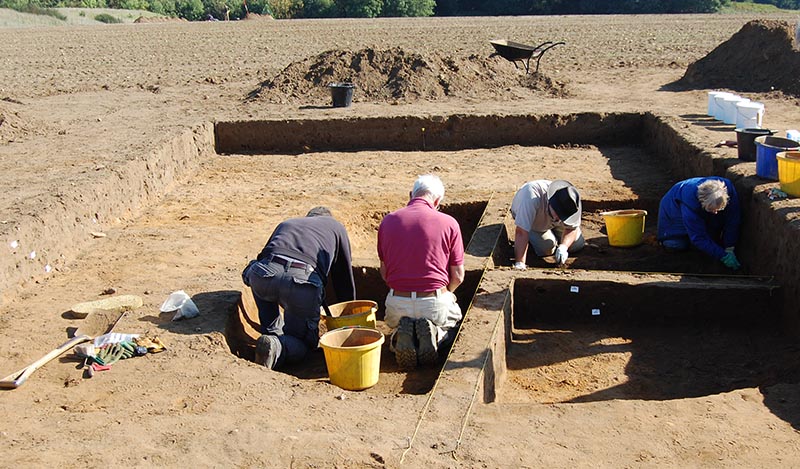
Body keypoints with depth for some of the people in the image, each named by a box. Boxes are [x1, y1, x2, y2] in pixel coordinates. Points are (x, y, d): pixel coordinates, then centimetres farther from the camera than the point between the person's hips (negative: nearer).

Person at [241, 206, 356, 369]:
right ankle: (276, 345, -14)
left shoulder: (285, 224, 40)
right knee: (303, 343, 18)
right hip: (303, 280, -2)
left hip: (263, 275, 3)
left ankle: (273, 333, 26)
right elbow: (345, 278, 32)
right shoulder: (336, 226, 33)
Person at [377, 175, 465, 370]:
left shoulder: (388, 221, 2)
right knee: (453, 320, 33)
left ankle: (401, 336, -3)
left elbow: (384, 272, 10)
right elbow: (457, 276, 0)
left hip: (397, 304, 2)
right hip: (435, 303, -1)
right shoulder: (448, 223, -5)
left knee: (396, 325, 35)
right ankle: (434, 333, -3)